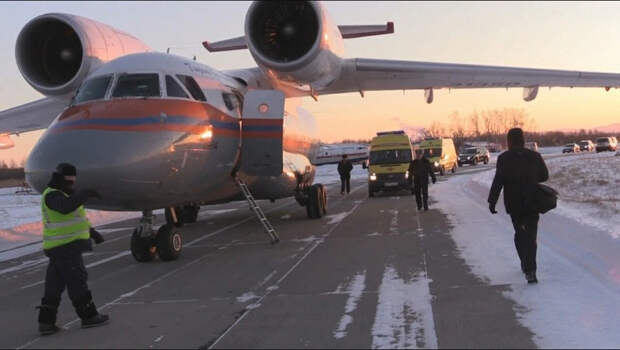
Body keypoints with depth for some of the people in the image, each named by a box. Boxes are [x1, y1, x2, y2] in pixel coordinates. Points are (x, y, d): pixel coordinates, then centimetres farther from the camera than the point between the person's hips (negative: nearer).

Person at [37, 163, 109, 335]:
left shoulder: (61, 195, 20)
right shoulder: (52, 195, -13)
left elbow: (74, 218, 28)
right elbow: (66, 207, -37)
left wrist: (92, 232, 24)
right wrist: (85, 194, -40)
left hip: (59, 248, 10)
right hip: (65, 248, -10)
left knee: (54, 285, 8)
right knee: (76, 281, 0)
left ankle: (46, 322, 9)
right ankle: (89, 316, 10)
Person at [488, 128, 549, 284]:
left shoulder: (503, 158, -9)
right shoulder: (534, 156, -2)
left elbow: (498, 181, -15)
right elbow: (544, 176, 8)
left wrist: (492, 201, -11)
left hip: (513, 204, 0)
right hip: (532, 202, 1)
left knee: (519, 232, 19)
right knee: (530, 235, 0)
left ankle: (525, 264, 28)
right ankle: (530, 270, -13)